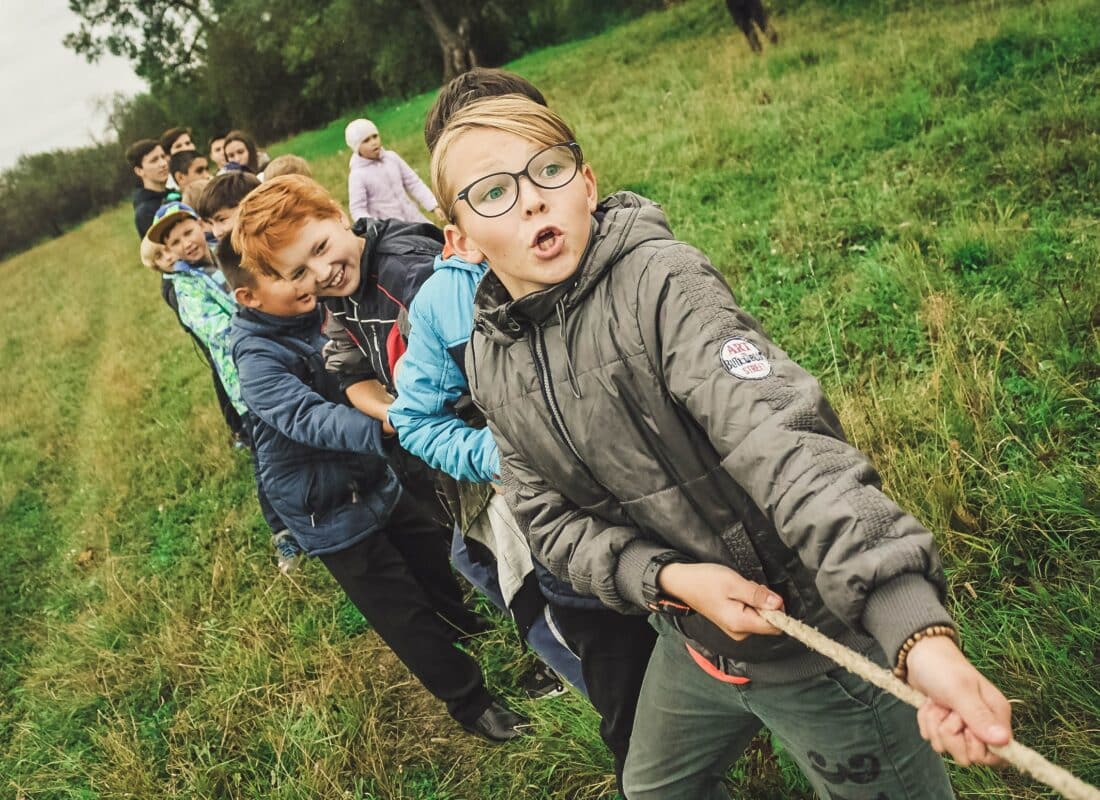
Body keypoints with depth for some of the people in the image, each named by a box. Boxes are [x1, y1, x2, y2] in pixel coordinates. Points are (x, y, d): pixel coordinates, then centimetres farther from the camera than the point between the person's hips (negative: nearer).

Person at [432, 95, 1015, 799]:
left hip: (814, 636, -6)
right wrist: (668, 578, -20)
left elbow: (782, 441, -35)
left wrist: (921, 634, -46)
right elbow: (551, 516, -2)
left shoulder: (659, 281, -24)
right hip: (694, 642, 7)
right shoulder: (490, 361, -3)